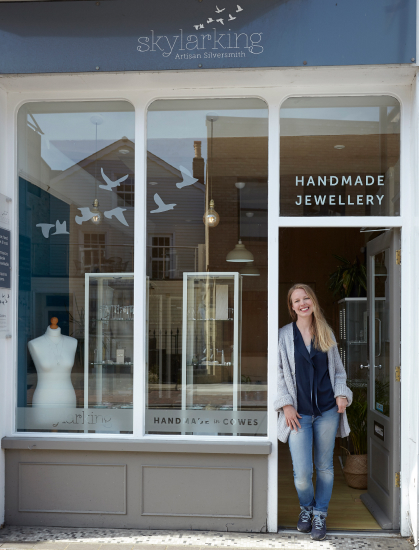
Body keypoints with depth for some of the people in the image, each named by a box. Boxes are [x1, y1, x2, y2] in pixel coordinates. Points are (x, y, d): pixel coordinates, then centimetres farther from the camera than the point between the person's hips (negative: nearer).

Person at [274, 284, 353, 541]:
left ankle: (320, 514, 27)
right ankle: (306, 507, 24)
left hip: (327, 411, 2)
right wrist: (286, 404, -7)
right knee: (302, 473, -6)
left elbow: (338, 369, 15)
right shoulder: (285, 335, 1)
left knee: (325, 466, 9)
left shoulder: (326, 333, 9)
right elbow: (279, 372, 1)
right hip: (299, 413, -2)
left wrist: (341, 394, -1)